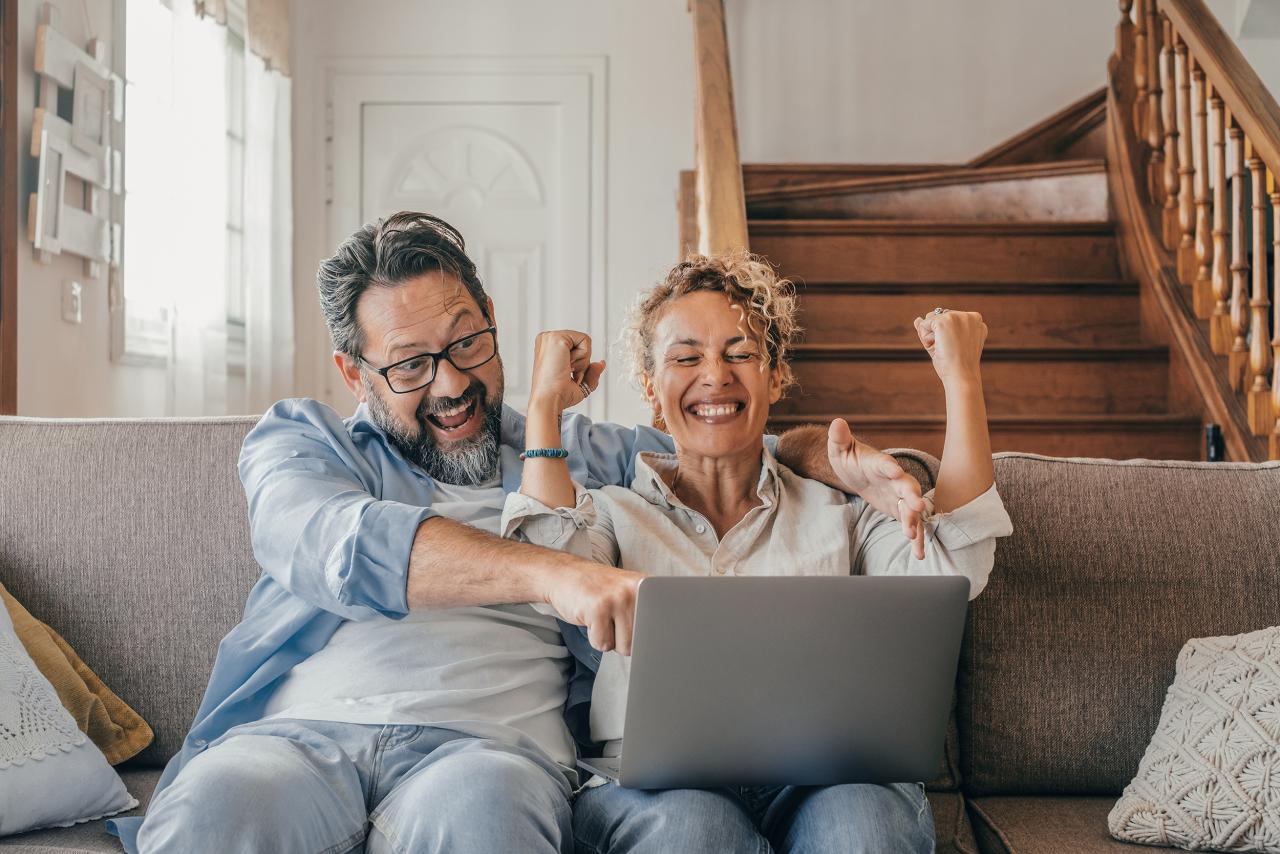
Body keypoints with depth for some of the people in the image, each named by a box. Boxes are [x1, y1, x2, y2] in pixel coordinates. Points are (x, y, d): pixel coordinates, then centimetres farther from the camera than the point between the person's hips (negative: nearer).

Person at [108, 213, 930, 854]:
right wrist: (550, 572, -23)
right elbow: (332, 545, -8)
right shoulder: (300, 438, 16)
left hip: (488, 741, 1)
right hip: (301, 731, 0)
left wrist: (835, 458, 5)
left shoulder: (569, 452, 23)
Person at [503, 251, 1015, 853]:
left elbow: (951, 574, 1)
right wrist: (545, 404, 4)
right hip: (659, 785, -1)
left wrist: (961, 379, 5)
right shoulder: (612, 511, 19)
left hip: (823, 778, 1)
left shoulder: (840, 514, 19)